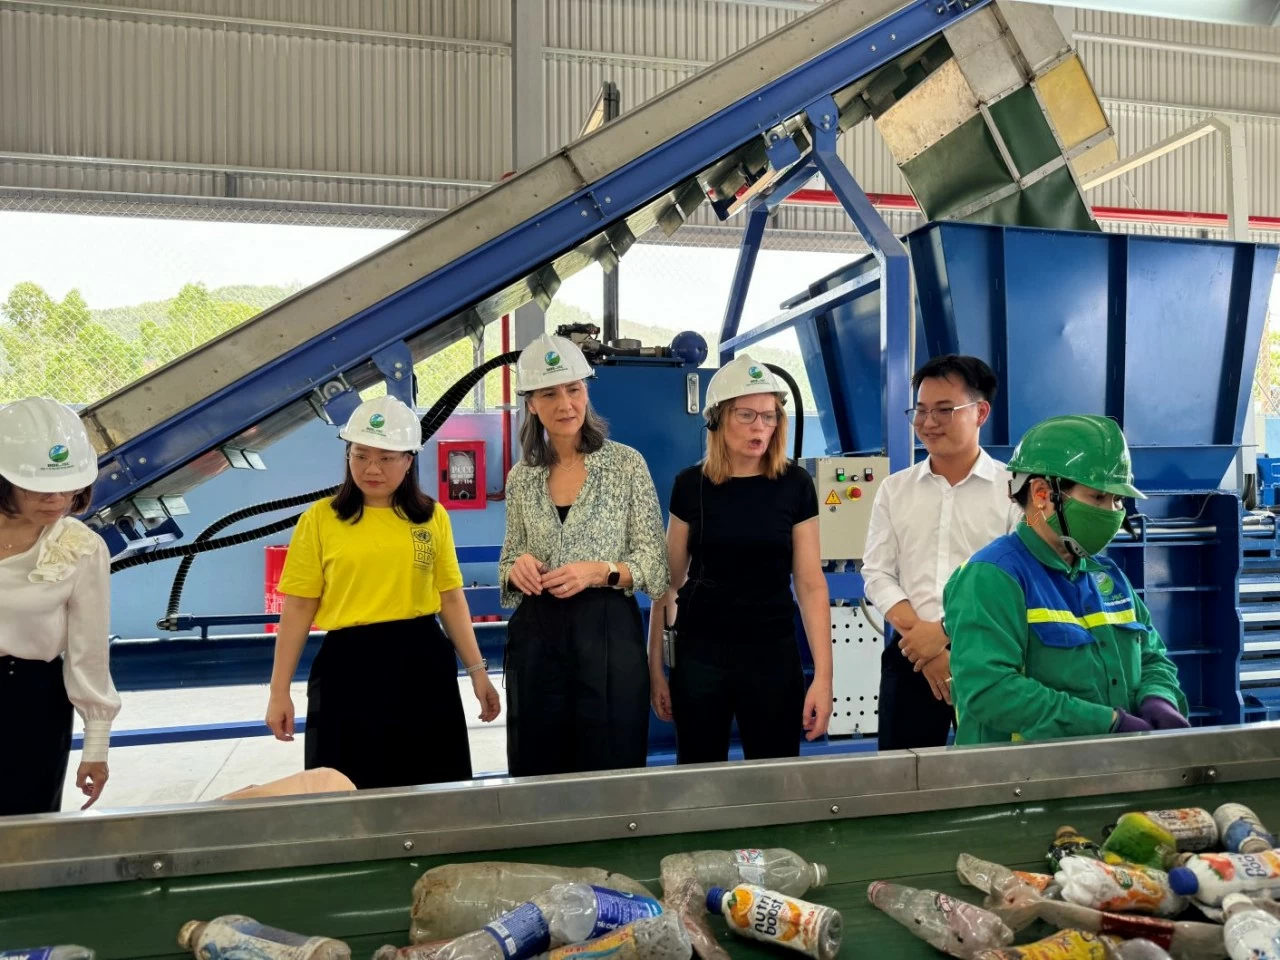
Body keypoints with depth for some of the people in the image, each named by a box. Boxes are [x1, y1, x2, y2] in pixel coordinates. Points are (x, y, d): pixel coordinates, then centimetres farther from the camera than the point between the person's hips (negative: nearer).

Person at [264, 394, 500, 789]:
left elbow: (450, 598, 7)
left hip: (423, 663, 2)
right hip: (348, 666, -1)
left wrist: (477, 670, 4)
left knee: (433, 786, 9)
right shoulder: (320, 518, -1)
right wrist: (279, 691, -2)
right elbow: (299, 607, 0)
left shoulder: (432, 516, 4)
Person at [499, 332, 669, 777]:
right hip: (536, 637, 3)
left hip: (607, 633, -3)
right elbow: (510, 562, 14)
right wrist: (517, 567, -8)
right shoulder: (521, 477, 8)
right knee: (536, 773, 9)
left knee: (612, 774, 3)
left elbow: (654, 561, -3)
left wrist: (599, 572, -19)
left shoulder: (626, 463, -2)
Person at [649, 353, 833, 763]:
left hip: (773, 653, 0)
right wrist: (656, 665, 3)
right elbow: (669, 582, 3)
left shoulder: (795, 484, -4)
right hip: (699, 654, 1)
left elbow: (811, 584, -4)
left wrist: (823, 675, -8)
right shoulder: (691, 485, -2)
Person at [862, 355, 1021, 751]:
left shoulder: (1013, 488, -2)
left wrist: (945, 631, -15)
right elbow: (877, 574, 3)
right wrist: (917, 633, -10)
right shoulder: (894, 489, 8)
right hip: (910, 655, 3)